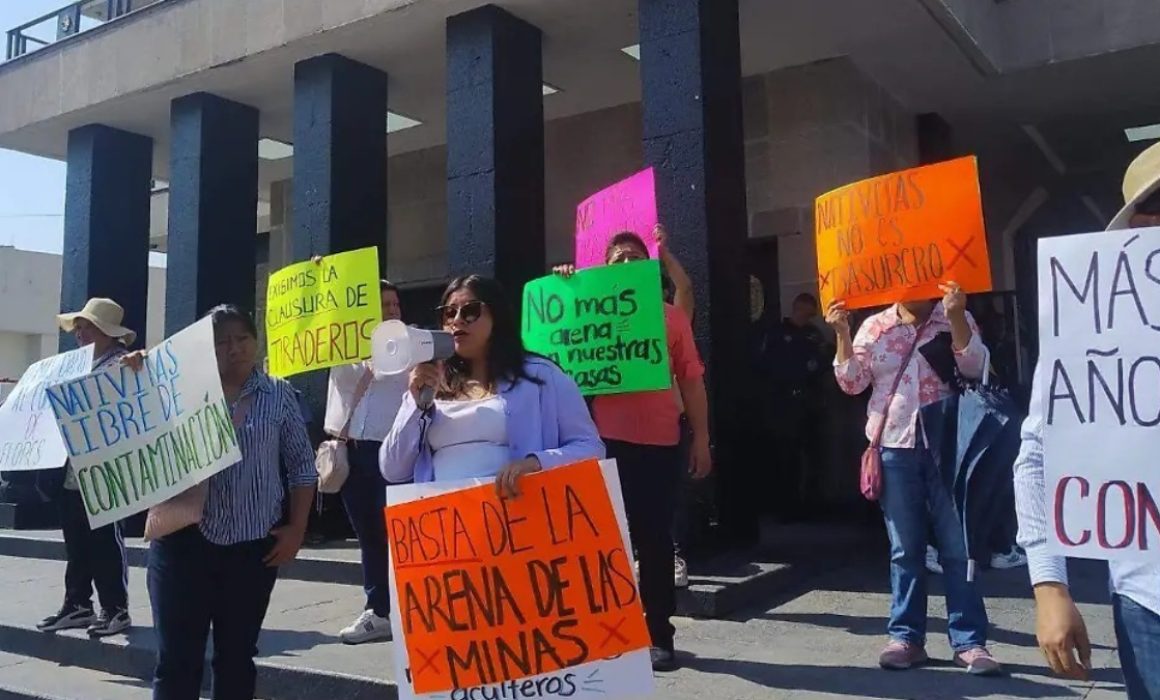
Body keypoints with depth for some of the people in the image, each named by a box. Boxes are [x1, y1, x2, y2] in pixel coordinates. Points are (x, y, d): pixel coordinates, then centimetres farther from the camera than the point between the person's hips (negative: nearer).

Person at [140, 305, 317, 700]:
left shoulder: (279, 394, 5)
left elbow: (301, 465, 7)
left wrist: (296, 529, 0)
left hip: (254, 543, 1)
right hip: (184, 538, 0)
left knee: (237, 654, 12)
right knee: (177, 656, 2)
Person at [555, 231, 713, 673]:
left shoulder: (671, 316, 9)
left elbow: (691, 379, 9)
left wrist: (701, 438, 3)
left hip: (660, 441, 0)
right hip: (608, 440, 0)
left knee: (655, 538, 6)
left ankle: (659, 634, 15)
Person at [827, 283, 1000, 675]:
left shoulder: (957, 320, 6)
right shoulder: (874, 326, 9)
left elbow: (974, 368, -9)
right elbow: (852, 383, 4)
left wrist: (956, 318, -19)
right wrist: (842, 334, -7)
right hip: (895, 447, 2)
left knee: (959, 546, 1)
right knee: (904, 549, 7)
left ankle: (969, 641, 9)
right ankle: (906, 637, 14)